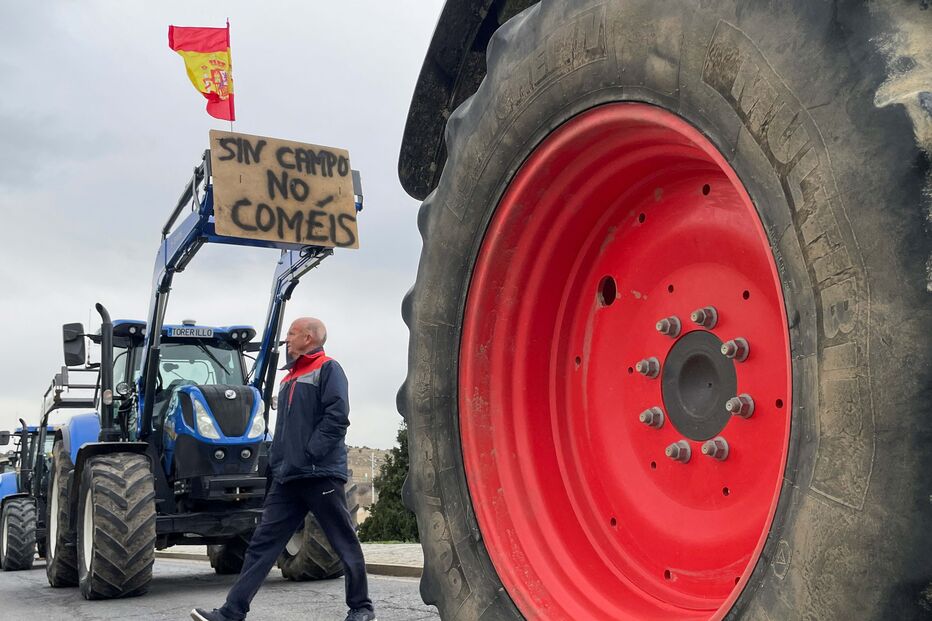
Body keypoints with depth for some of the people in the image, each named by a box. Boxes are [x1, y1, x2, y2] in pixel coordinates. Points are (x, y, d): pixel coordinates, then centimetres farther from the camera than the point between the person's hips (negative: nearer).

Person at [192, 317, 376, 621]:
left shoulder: (327, 369, -4)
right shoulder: (290, 378, 22)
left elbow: (337, 417, -16)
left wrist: (309, 455, -19)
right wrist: (275, 463, 16)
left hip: (320, 474, -8)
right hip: (287, 479, 8)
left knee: (345, 543, 2)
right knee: (263, 542, 4)